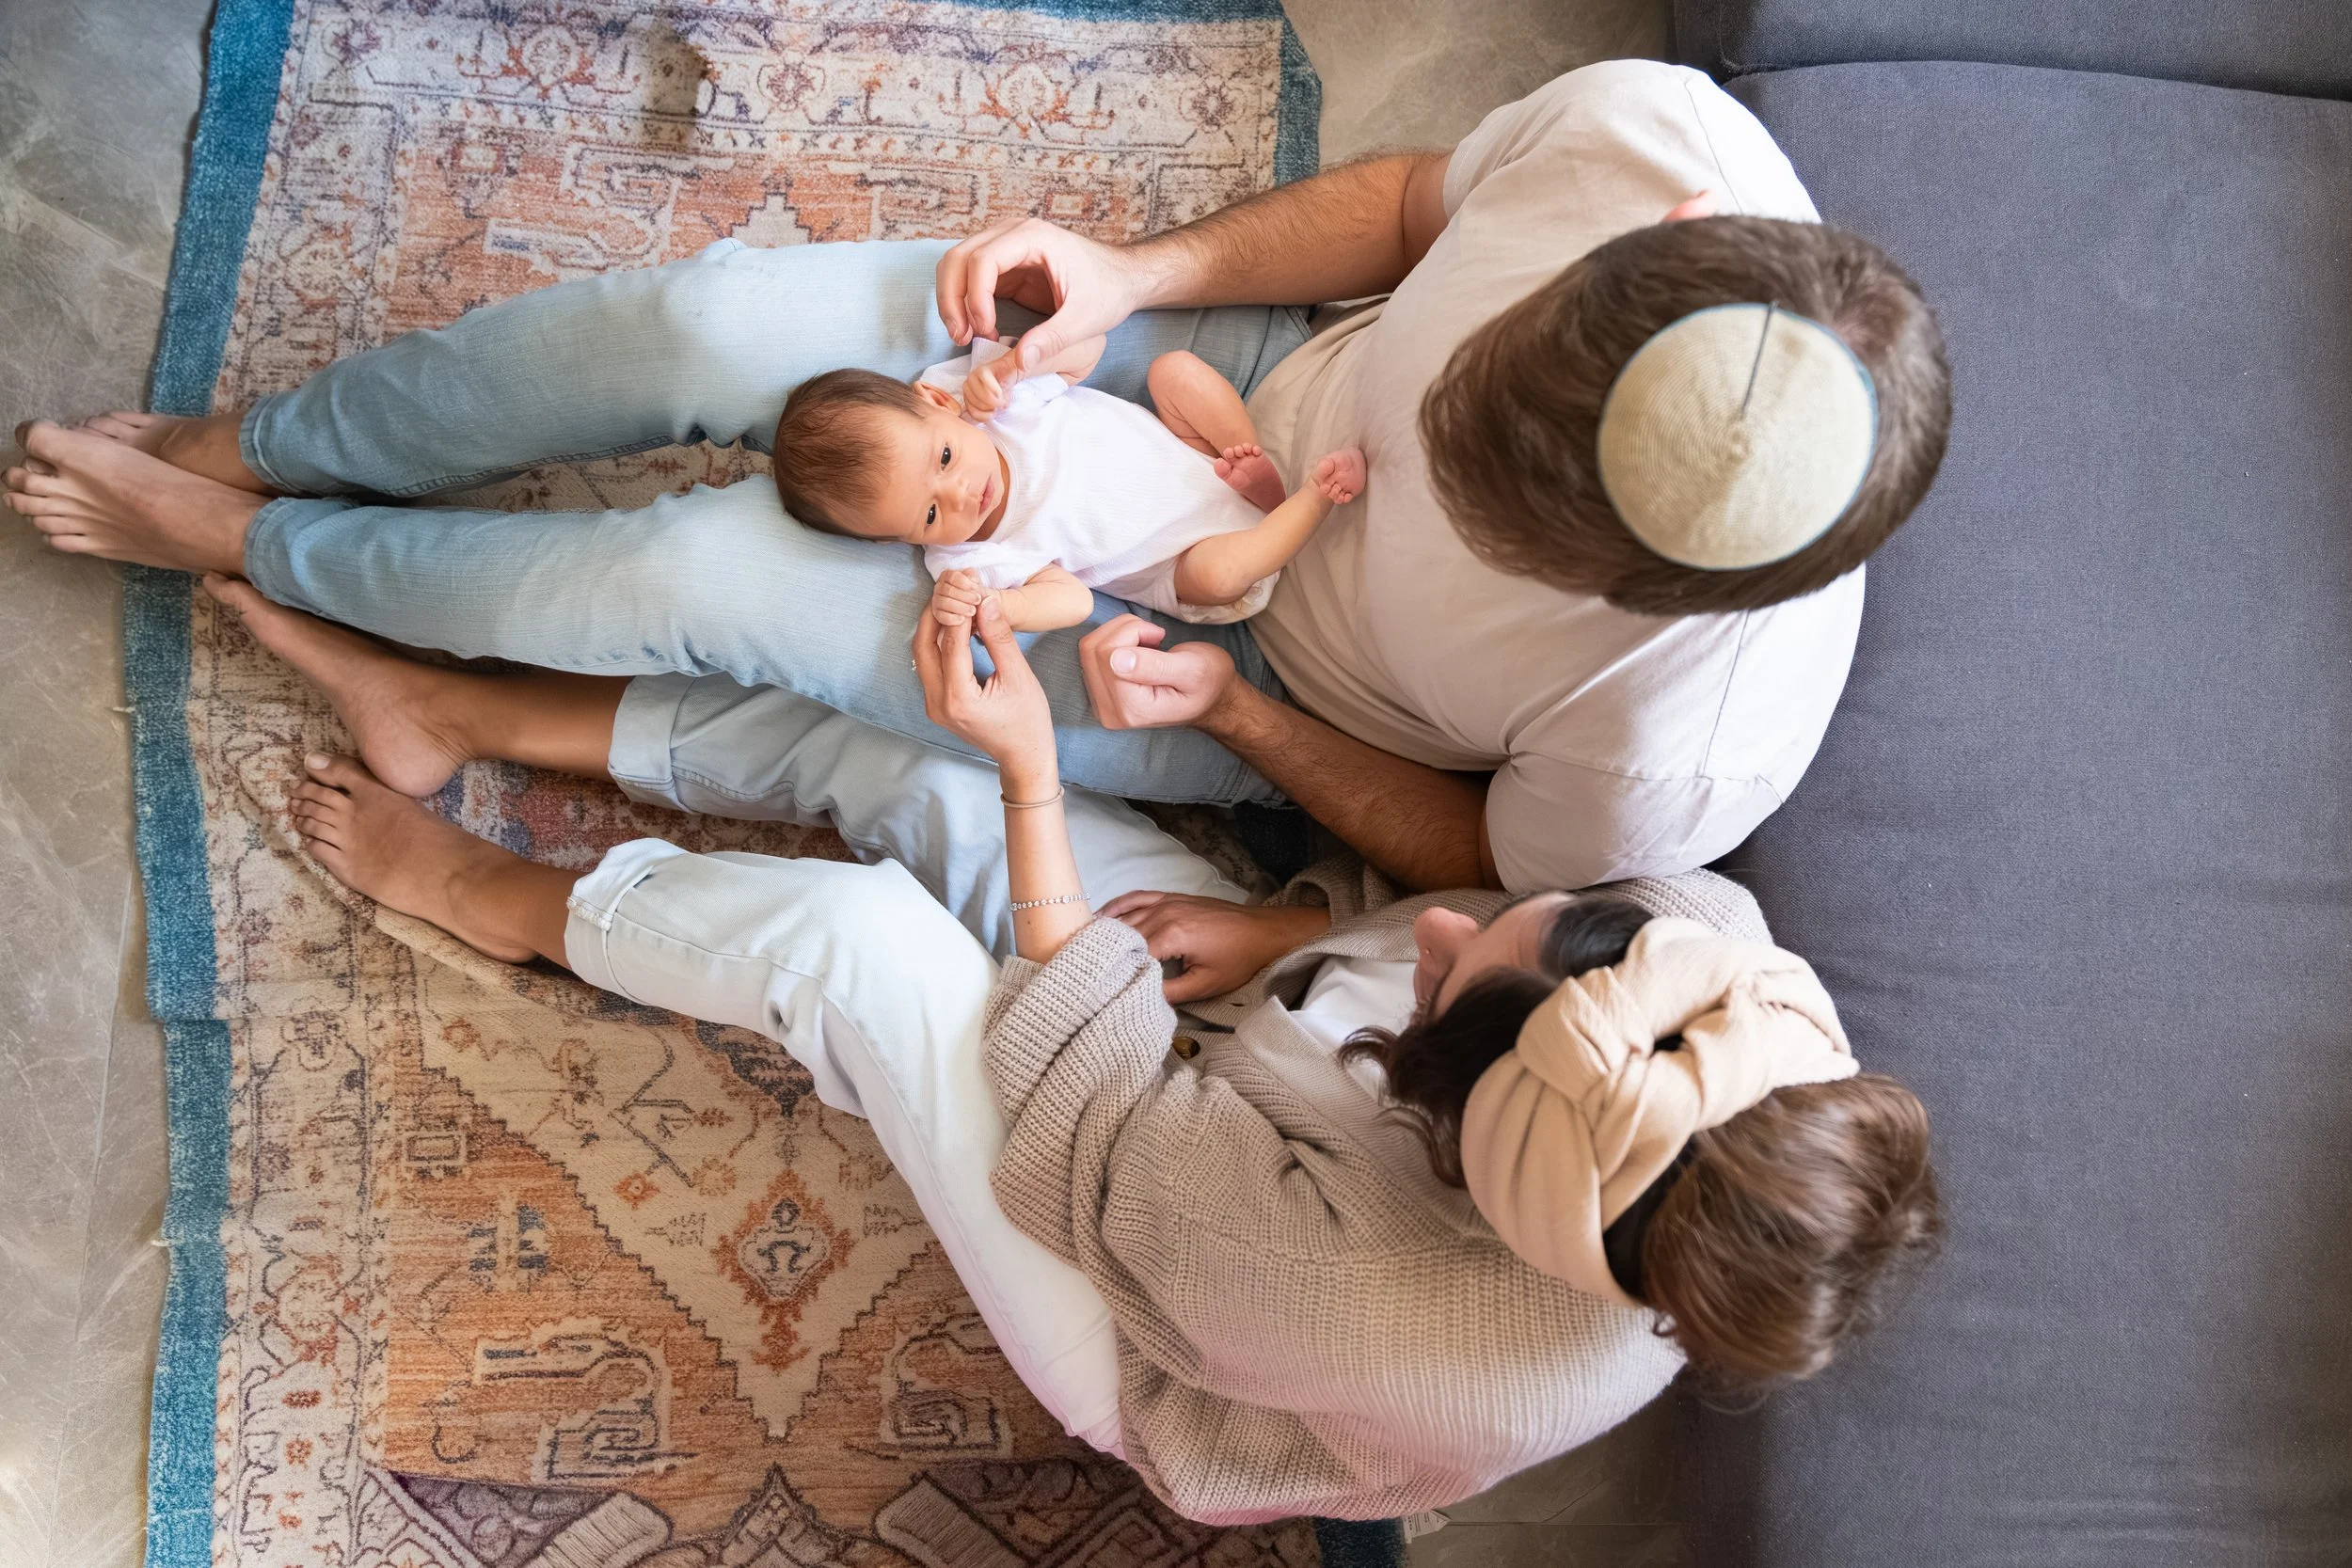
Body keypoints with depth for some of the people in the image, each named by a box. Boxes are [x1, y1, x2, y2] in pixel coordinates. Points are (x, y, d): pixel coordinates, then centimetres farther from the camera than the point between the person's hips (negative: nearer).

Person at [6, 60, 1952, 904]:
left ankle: (248, 547, 20)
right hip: (1256, 380, 4)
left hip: (1270, 681, -3)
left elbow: (1486, 864, -13)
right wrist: (1139, 271, -16)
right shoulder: (1643, 123, -29)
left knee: (701, 572, -12)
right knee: (703, 323, -13)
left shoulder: (1676, 755, -36)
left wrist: (1232, 712, -21)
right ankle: (248, 441, 18)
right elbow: (1419, 199, -6)